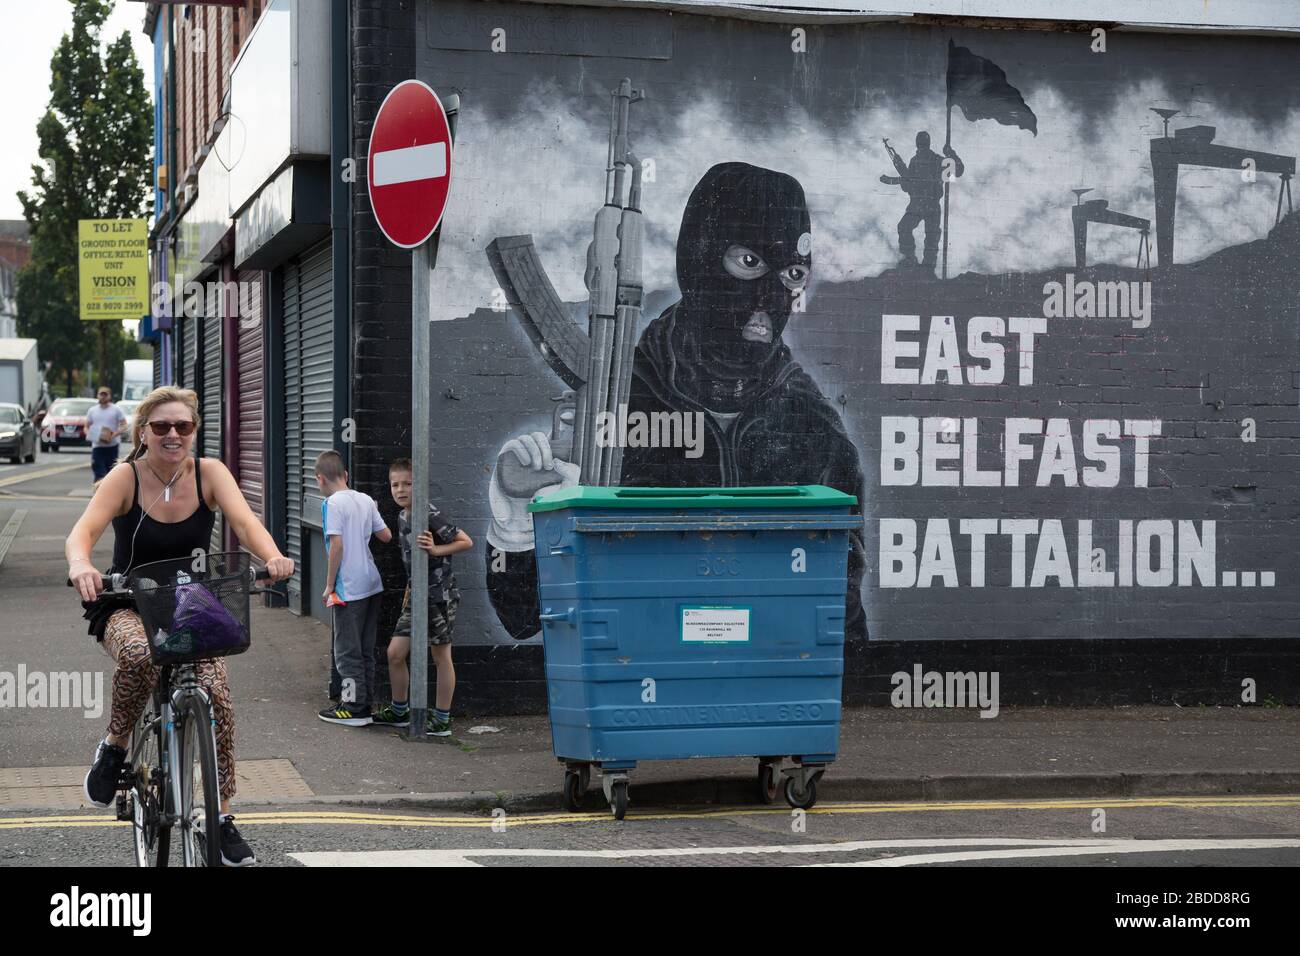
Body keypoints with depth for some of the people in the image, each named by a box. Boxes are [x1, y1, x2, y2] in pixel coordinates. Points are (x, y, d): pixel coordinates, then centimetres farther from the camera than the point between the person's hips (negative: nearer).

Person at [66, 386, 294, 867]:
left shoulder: (209, 473, -8)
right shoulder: (125, 478, -13)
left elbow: (244, 520, -23)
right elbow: (84, 529, -29)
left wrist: (273, 556, -45)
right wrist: (80, 566, -53)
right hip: (127, 607, -2)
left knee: (216, 693, -20)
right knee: (139, 653, -37)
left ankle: (221, 817, -6)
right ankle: (113, 751, -11)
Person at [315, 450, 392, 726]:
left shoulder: (333, 503, -11)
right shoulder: (366, 500, 8)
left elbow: (337, 545, -18)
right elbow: (386, 536, 11)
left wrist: (329, 585, -10)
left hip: (349, 588, -7)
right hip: (373, 585, 7)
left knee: (347, 651, 2)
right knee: (365, 650, 13)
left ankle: (353, 708, 4)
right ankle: (364, 704, 18)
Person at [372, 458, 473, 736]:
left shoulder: (431, 515, -17)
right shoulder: (402, 517, 8)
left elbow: (466, 542, -16)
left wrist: (436, 550, -26)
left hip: (439, 595, -8)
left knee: (441, 657, 2)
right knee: (395, 652, 7)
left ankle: (442, 720, 10)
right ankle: (399, 711, 23)